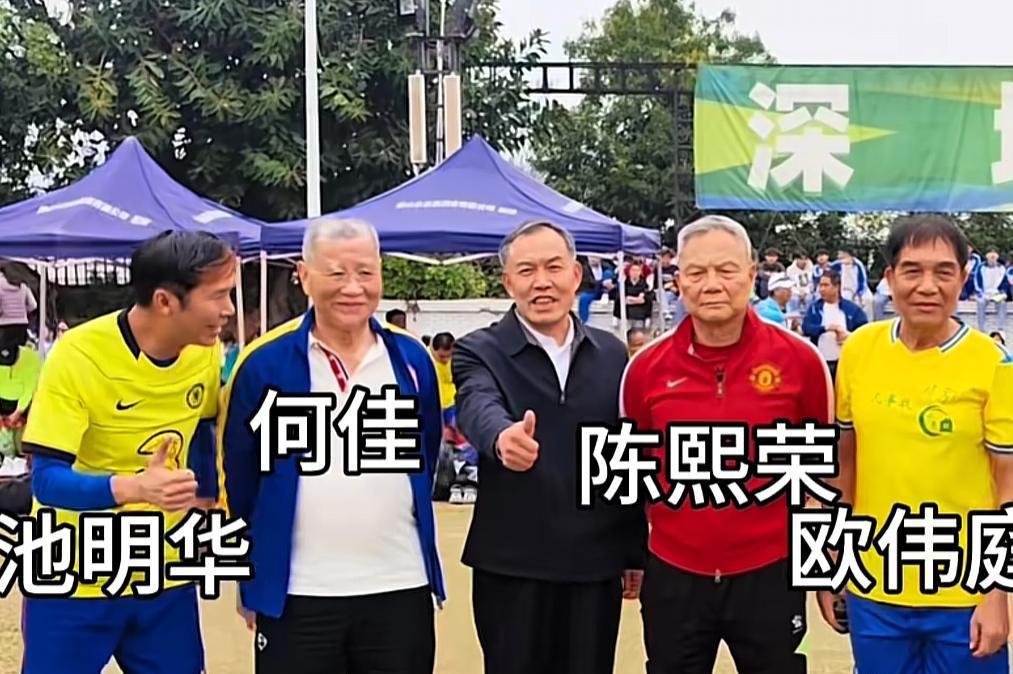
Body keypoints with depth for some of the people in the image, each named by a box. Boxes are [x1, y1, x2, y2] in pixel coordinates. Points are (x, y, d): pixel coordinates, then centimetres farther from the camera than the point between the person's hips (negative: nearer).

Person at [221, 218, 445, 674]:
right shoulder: (265, 363, -6)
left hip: (401, 589, 3)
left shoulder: (412, 359, 3)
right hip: (298, 594, -2)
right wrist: (249, 583, 3)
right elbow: (237, 477, 0)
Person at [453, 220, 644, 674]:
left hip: (596, 564, 3)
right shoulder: (480, 351, -4)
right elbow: (478, 406, -26)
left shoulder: (611, 354, 7)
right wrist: (502, 437, -49)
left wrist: (636, 553, 10)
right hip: (513, 566, -3)